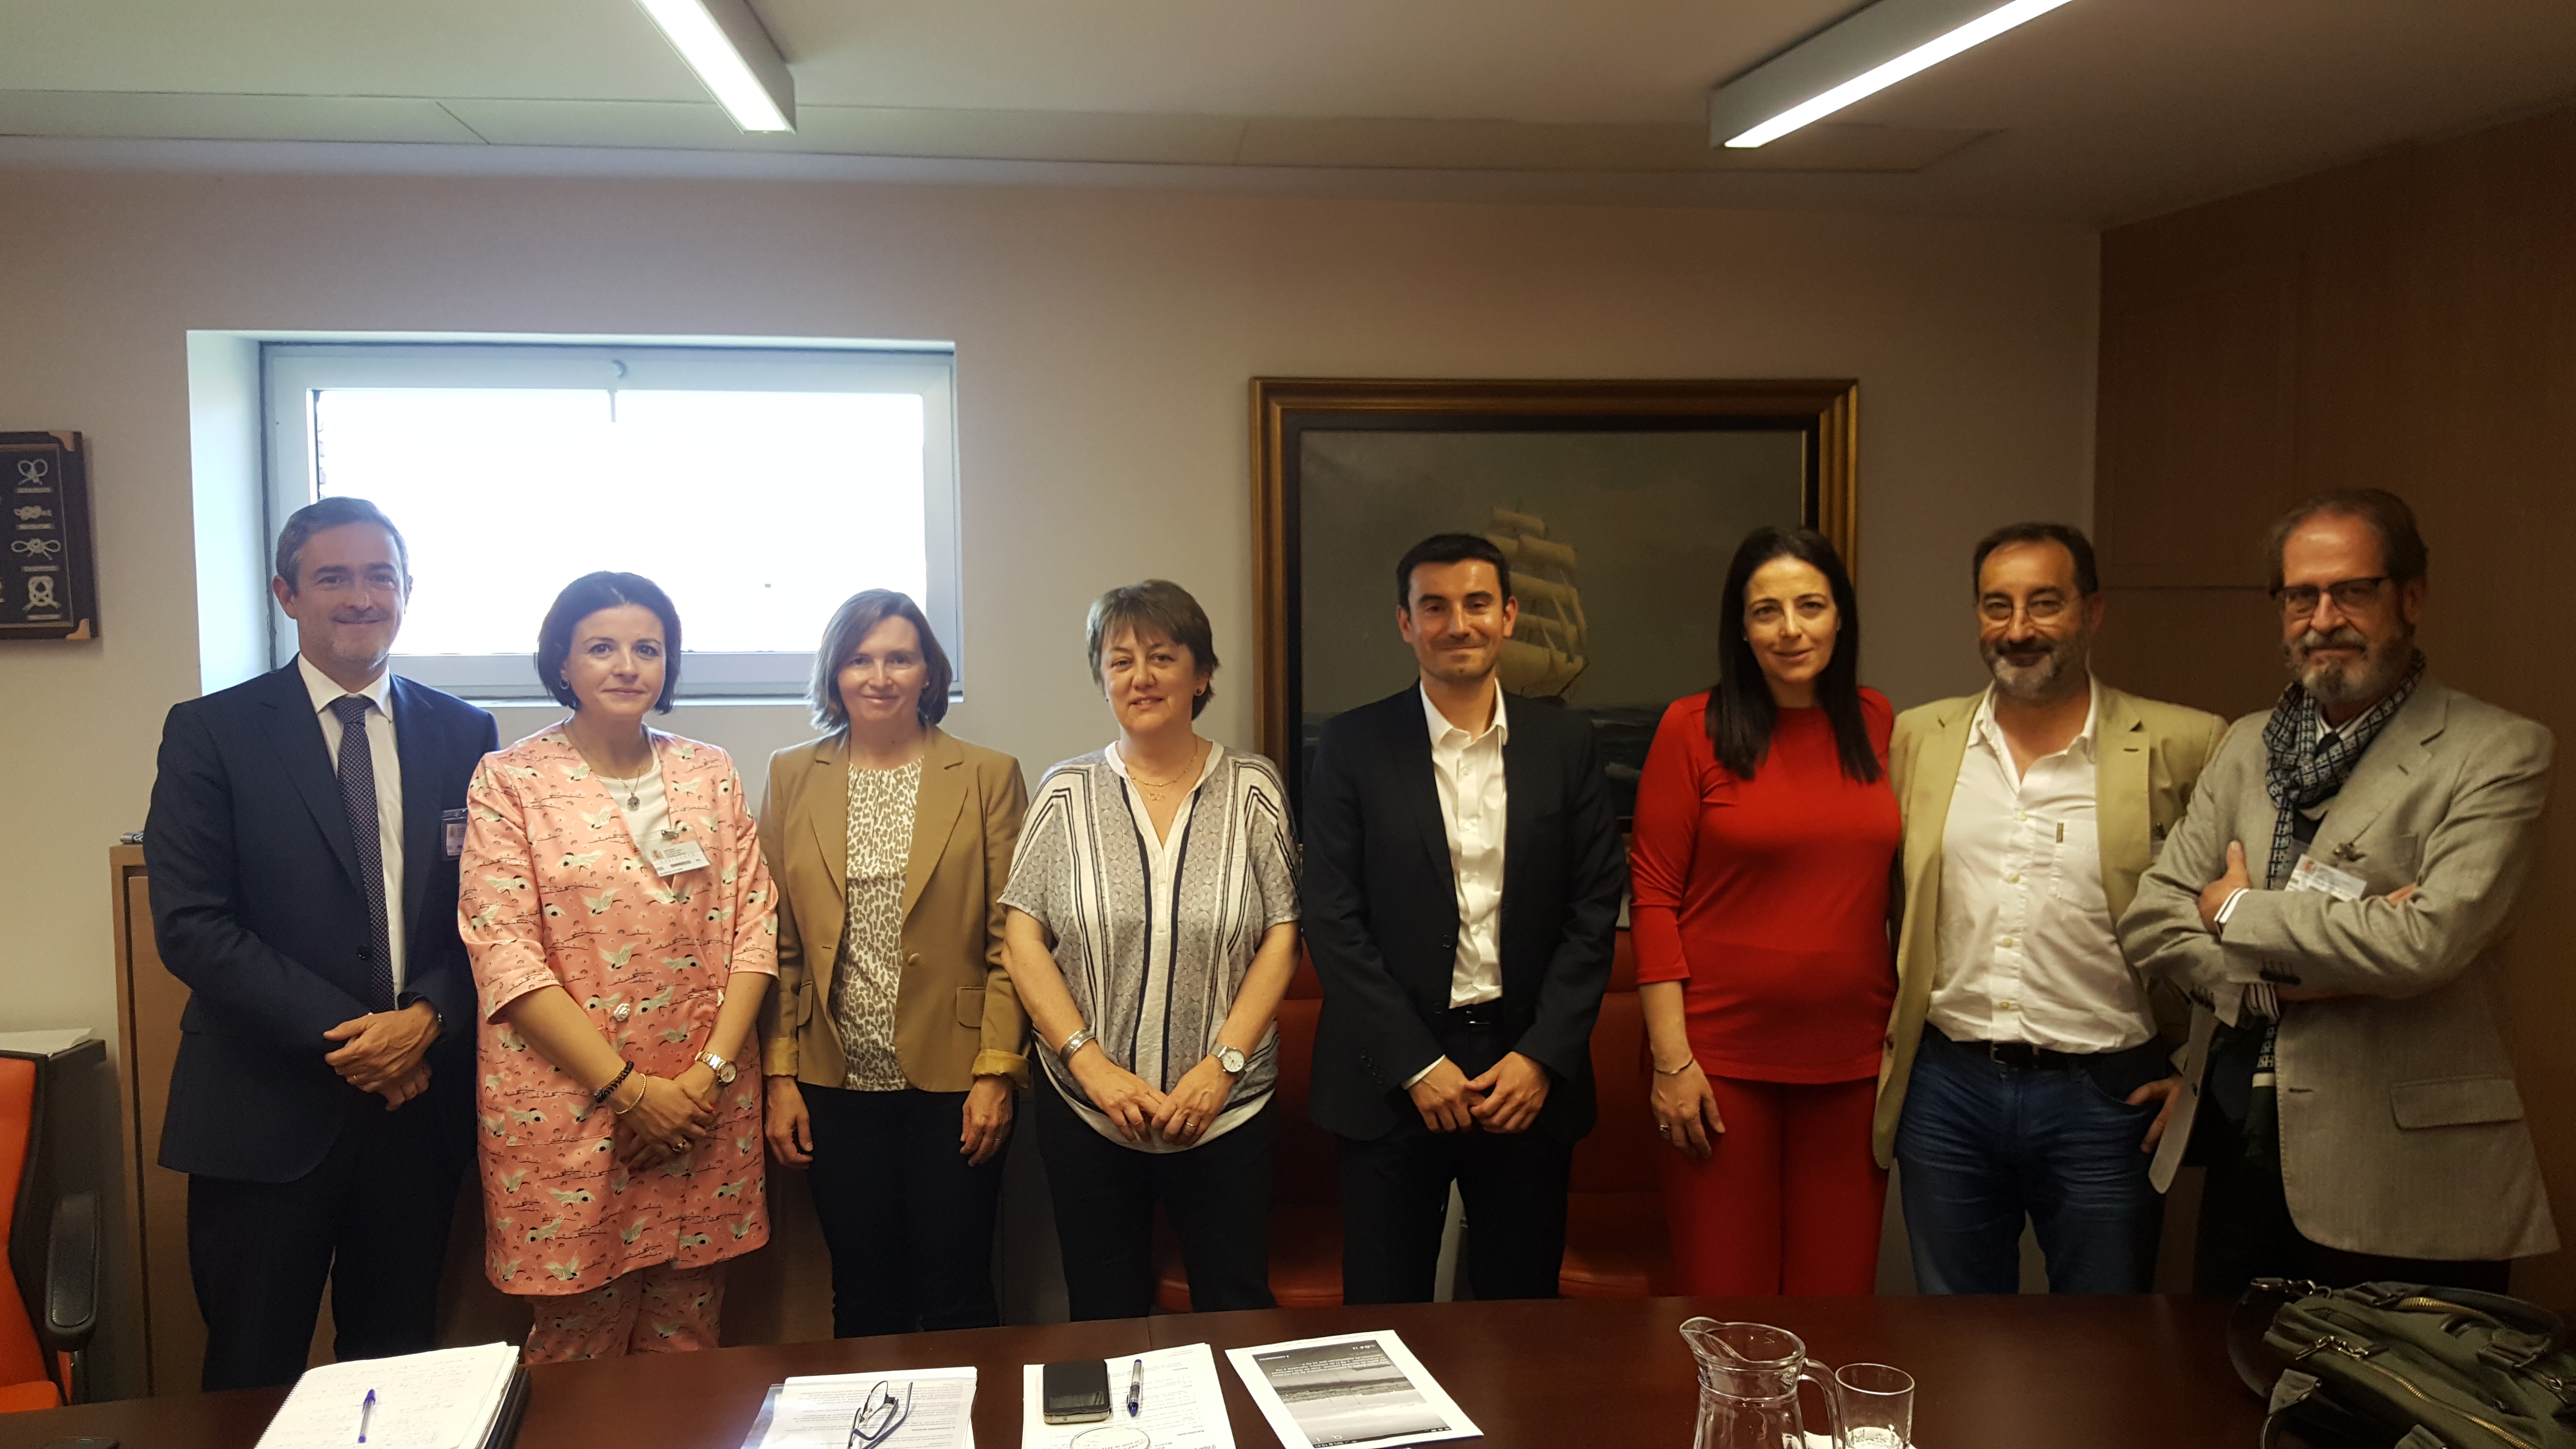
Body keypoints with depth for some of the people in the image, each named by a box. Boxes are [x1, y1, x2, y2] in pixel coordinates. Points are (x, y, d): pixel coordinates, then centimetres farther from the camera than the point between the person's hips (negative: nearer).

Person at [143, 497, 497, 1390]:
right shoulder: (210, 733, -3)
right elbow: (190, 924, -9)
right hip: (267, 1108, -2)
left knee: (399, 1365, 15)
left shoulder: (462, 734, 6)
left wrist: (429, 1019, -12)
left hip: (419, 1099, 3)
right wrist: (344, 1035, -14)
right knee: (253, 1379, 8)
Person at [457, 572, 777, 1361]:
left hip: (704, 1109, 3)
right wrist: (628, 1088, -12)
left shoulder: (710, 774, 8)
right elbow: (505, 957, -9)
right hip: (565, 1108, -3)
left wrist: (712, 1069, -7)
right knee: (577, 1345, 6)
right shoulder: (510, 781, -2)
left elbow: (755, 924, 5)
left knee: (687, 1341, 11)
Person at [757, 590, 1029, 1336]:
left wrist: (996, 1071, -8)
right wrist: (780, 1076, 0)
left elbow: (1010, 939, -2)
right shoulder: (792, 777, 6)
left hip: (952, 1081, -2)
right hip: (835, 1085, 2)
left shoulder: (989, 776, 0)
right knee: (862, 1300, 11)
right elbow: (777, 942, 5)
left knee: (956, 1300, 5)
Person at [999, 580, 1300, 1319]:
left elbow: (1282, 936, -2)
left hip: (1227, 1108, -1)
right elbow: (1022, 940, -1)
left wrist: (1223, 1063, -12)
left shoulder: (1253, 788, 1)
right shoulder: (1066, 793, 2)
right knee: (1105, 1319, 11)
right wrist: (1092, 1064, -11)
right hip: (1087, 1110, 1)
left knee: (1238, 1309, 6)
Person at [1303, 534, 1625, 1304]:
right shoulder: (1352, 746, -1)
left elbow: (1596, 907, 3)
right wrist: (1416, 1064, -10)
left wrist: (1542, 1056, -7)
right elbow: (1333, 922, -4)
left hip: (1531, 1070, 2)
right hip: (1393, 1078, -1)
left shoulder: (1565, 742, 5)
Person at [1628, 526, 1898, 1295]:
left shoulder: (1876, 724, 8)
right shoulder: (1692, 728, -3)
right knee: (1725, 1293, 4)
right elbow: (1654, 896, -5)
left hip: (1852, 1053, 3)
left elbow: (1894, 879, 15)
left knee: (1839, 1290, 10)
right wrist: (1671, 1057, -10)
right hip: (1724, 1053, -3)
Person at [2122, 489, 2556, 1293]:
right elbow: (2151, 918, 4)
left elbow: (2427, 942, -21)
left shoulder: (2499, 753, -7)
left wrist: (2238, 910, -8)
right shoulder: (2248, 746, 11)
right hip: (2240, 1150, 5)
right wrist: (2278, 979, -14)